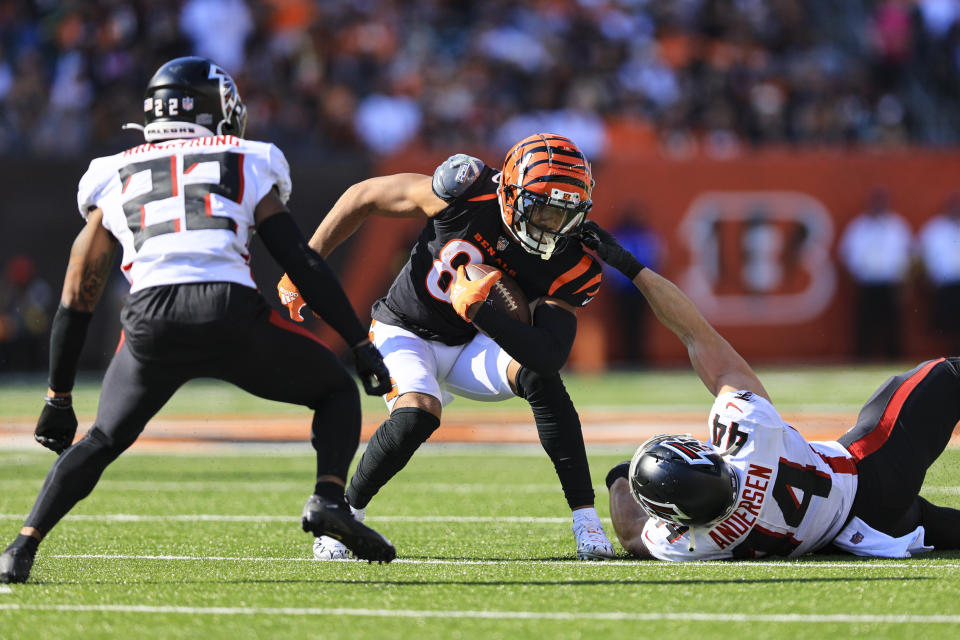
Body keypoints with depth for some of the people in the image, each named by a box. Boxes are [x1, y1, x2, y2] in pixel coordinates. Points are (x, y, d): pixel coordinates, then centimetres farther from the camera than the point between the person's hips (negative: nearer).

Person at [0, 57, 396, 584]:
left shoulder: (115, 180, 27)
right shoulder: (246, 166, 22)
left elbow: (76, 299, 27)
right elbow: (304, 267, 15)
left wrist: (59, 398, 33)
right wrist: (361, 344, 19)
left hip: (152, 322, 1)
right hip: (231, 311, -1)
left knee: (102, 441, 22)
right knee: (336, 391, 23)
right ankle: (328, 498, -1)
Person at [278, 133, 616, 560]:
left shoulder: (568, 266, -21)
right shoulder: (468, 192, -26)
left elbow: (552, 355, -33)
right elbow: (364, 197, -13)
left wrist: (479, 310, -42)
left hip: (474, 344, 2)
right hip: (407, 331, -2)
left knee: (539, 376, -27)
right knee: (417, 415, -30)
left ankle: (585, 518, -19)